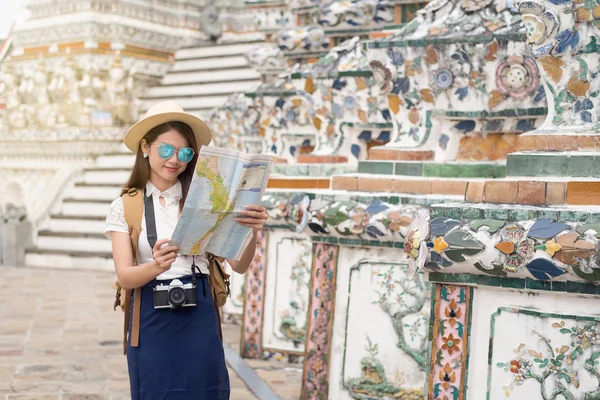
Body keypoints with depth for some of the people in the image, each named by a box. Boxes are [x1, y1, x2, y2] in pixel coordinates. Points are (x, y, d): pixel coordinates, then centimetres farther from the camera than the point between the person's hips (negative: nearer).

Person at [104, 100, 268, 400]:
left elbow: (238, 265, -5)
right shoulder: (125, 207, 1)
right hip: (152, 321, 0)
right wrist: (156, 266, -30)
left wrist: (252, 232, -26)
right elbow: (124, 277, -9)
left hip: (198, 319, 0)